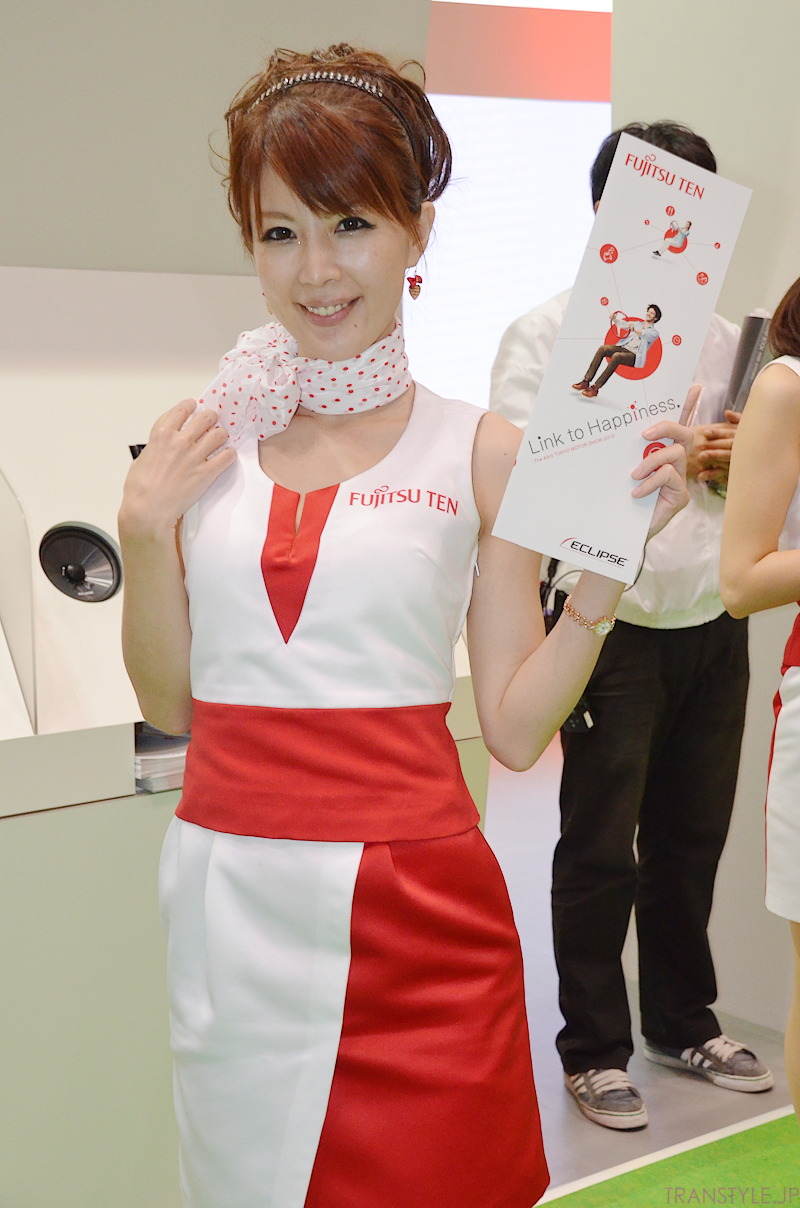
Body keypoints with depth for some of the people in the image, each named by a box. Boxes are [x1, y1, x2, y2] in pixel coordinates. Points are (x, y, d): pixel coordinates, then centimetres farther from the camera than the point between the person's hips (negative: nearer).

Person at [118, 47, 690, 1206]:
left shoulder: (480, 451, -2)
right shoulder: (196, 442, 4)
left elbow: (517, 726, -2)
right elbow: (170, 700, 9)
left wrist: (601, 577, -15)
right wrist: (146, 534, -4)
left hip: (414, 914, -2)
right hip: (230, 898, 3)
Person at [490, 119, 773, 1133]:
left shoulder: (721, 337, 14)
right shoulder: (548, 333, -4)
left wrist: (736, 464, -2)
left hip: (713, 629, 5)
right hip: (613, 628, -5)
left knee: (692, 840, 15)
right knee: (600, 852, 3)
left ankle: (683, 1023, 32)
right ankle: (593, 1048, 18)